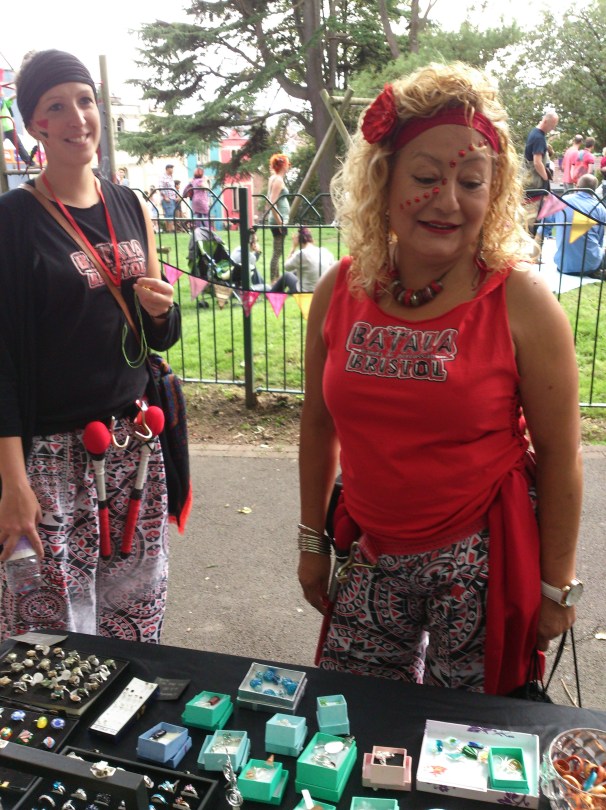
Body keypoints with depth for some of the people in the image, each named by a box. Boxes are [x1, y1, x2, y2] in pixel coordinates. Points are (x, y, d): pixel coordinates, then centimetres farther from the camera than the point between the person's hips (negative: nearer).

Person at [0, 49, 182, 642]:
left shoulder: (131, 208, 9)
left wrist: (160, 308, -8)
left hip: (134, 438, 5)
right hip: (52, 449, -4)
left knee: (137, 611, 12)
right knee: (53, 625, 2)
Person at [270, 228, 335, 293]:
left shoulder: (302, 254, -18)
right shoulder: (325, 251, -5)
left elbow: (286, 267, -3)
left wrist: (294, 247, 1)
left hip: (305, 293, -5)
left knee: (286, 275, 24)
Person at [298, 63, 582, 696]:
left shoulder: (521, 301, -14)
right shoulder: (339, 291, -3)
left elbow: (558, 455, -8)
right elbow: (319, 425, 6)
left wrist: (557, 585, -3)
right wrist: (312, 540, 11)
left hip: (482, 564, -3)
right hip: (370, 557, 4)